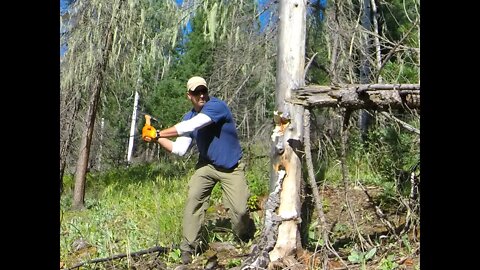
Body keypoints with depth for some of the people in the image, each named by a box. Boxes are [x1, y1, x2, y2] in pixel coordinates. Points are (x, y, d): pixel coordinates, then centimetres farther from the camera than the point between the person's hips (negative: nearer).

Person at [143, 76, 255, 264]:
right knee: (193, 198, -16)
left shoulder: (217, 106, -21)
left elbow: (190, 126, -34)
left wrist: (159, 134, -31)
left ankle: (249, 241, 22)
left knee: (239, 210, -10)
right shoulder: (189, 117, 0)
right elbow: (179, 150, -4)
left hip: (232, 168, -5)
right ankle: (190, 247, -8)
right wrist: (158, 140, -18)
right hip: (207, 165, 5)